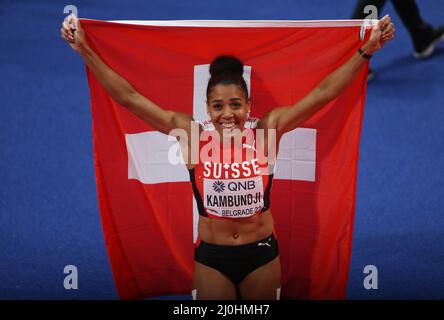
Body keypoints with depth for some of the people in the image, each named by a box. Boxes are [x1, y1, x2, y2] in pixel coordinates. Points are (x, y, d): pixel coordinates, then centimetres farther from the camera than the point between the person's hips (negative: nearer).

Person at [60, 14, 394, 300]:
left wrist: (366, 50, -16)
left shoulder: (267, 130, -11)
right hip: (211, 256, 0)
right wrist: (85, 50, -15)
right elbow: (129, 97, -12)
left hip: (262, 253, 1)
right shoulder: (193, 134, -11)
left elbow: (324, 92, -12)